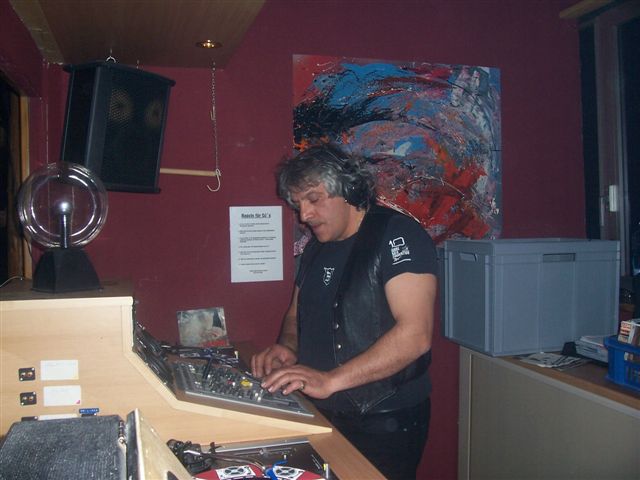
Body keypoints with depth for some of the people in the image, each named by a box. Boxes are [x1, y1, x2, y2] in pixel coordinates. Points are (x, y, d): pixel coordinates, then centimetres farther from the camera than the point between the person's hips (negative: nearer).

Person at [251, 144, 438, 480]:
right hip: (323, 415, 7)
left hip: (384, 423, -7)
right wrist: (288, 347, -4)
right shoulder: (316, 248, 9)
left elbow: (415, 334, -26)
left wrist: (330, 380, -29)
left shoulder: (397, 235, -16)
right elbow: (296, 314, 19)